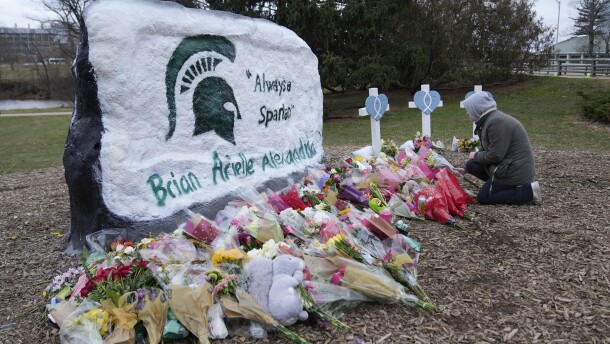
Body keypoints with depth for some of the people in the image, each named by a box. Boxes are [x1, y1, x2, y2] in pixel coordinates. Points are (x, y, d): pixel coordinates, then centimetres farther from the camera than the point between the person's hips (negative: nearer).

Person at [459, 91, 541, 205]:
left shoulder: (496, 122, -23)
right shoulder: (490, 119, 9)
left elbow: (494, 156, -23)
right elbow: (487, 150, 16)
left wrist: (475, 156, -4)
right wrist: (466, 169, 17)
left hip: (515, 171, -10)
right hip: (509, 166, 10)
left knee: (483, 198, -2)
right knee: (472, 165, 6)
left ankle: (529, 191, -3)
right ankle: (517, 185, 8)